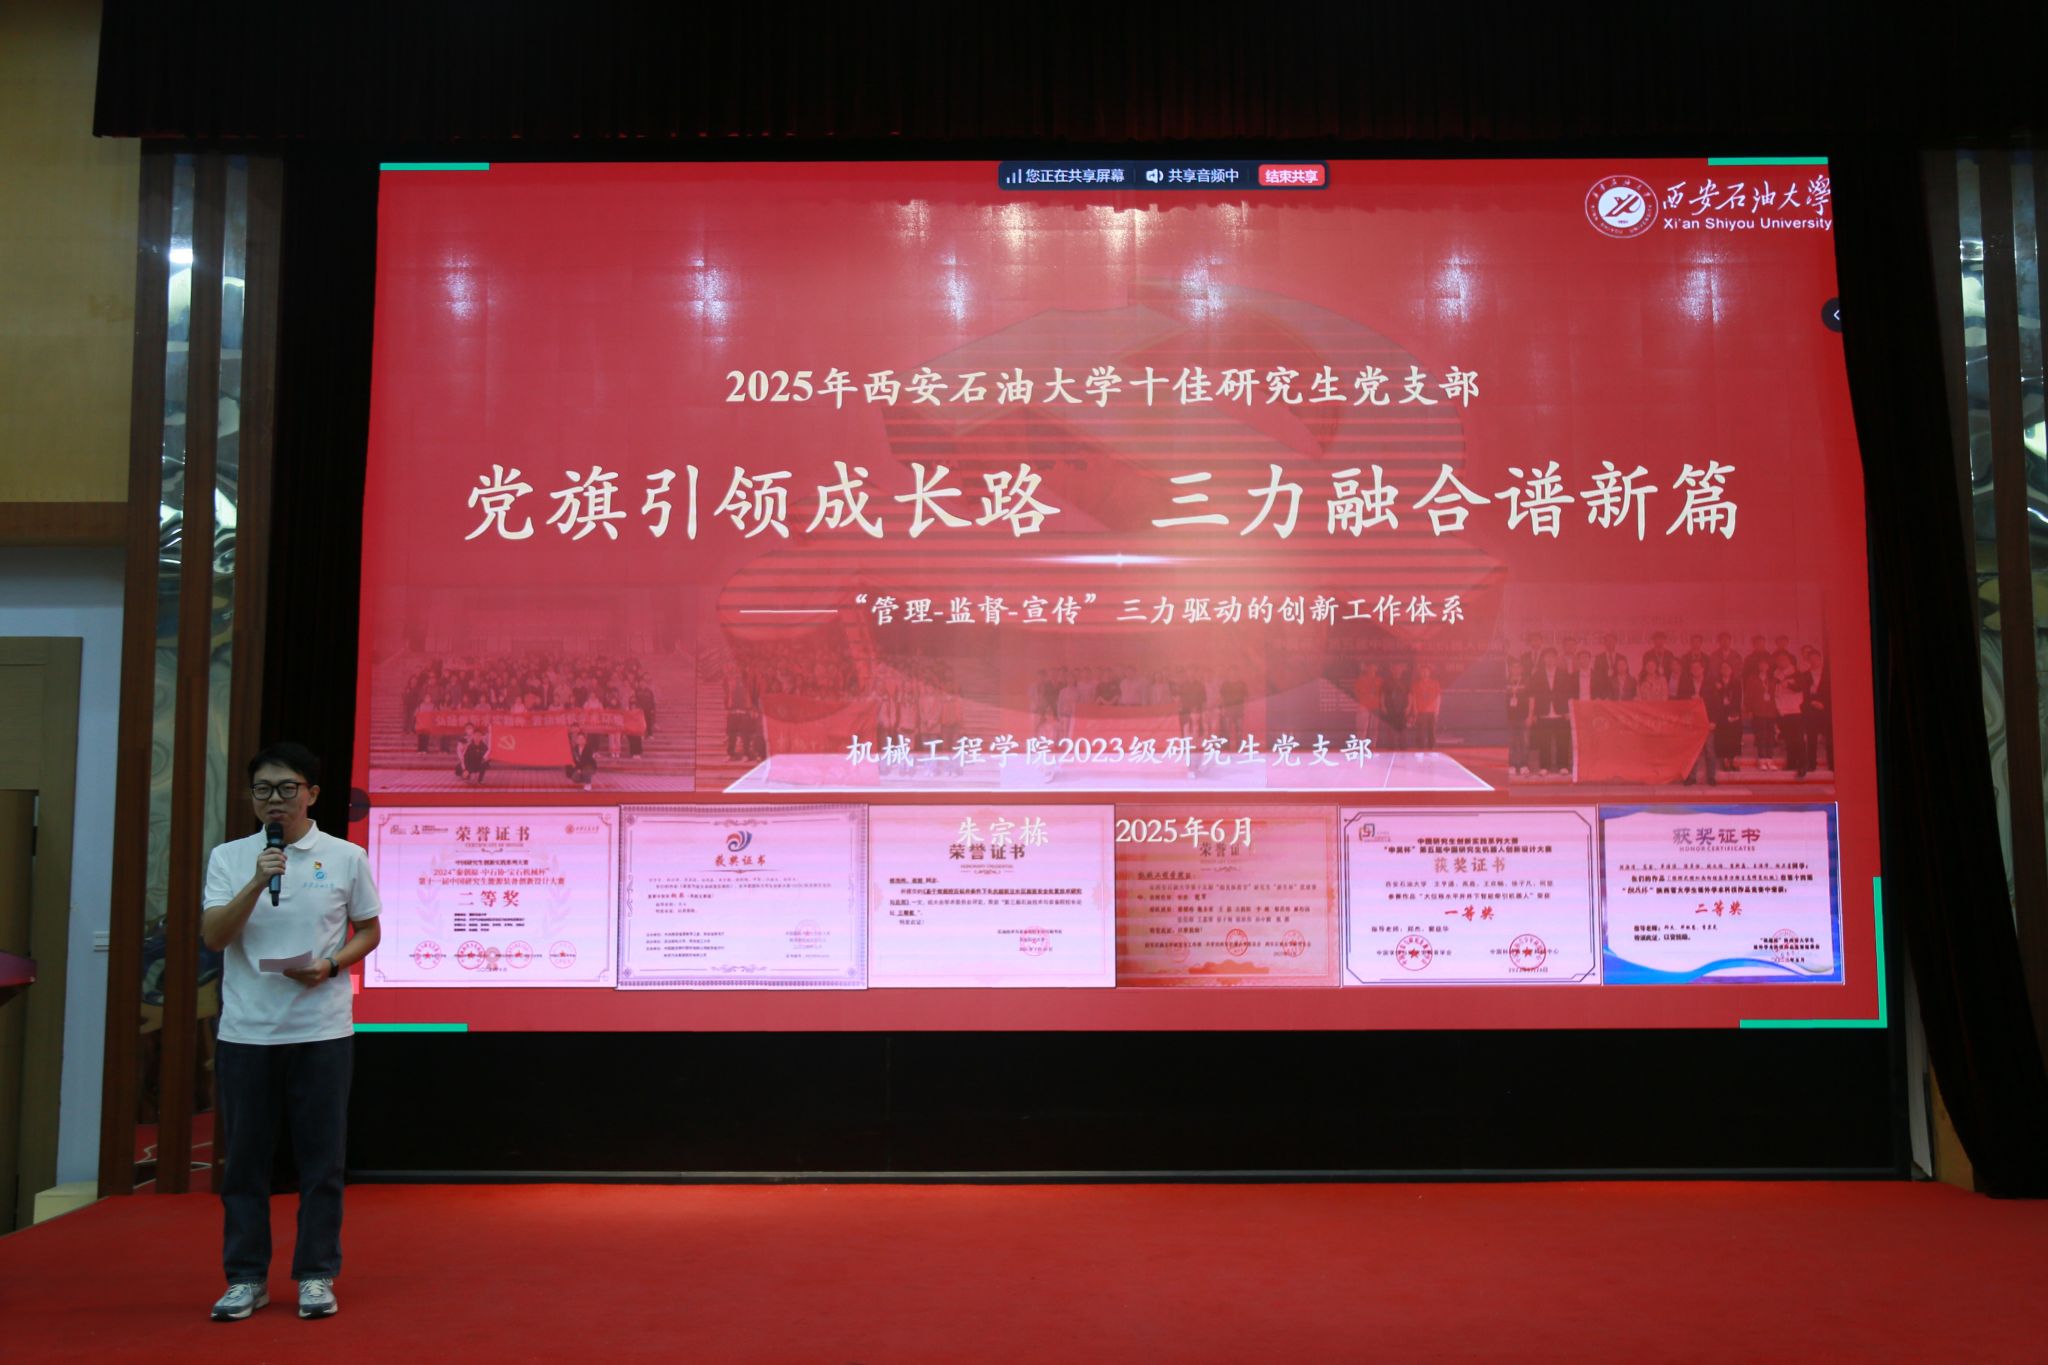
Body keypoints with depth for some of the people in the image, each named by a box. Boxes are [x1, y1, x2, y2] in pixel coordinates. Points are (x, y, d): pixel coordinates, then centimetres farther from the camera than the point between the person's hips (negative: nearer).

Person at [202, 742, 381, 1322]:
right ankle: (245, 1278, 19)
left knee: (321, 1160, 4)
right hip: (245, 1031, 1)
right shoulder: (229, 858, 5)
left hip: (322, 1030, -1)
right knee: (244, 1159, 7)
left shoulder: (346, 857, 2)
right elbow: (213, 936, -6)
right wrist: (257, 883, -20)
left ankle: (316, 1276, 14)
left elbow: (369, 931, 8)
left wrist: (330, 965, -11)